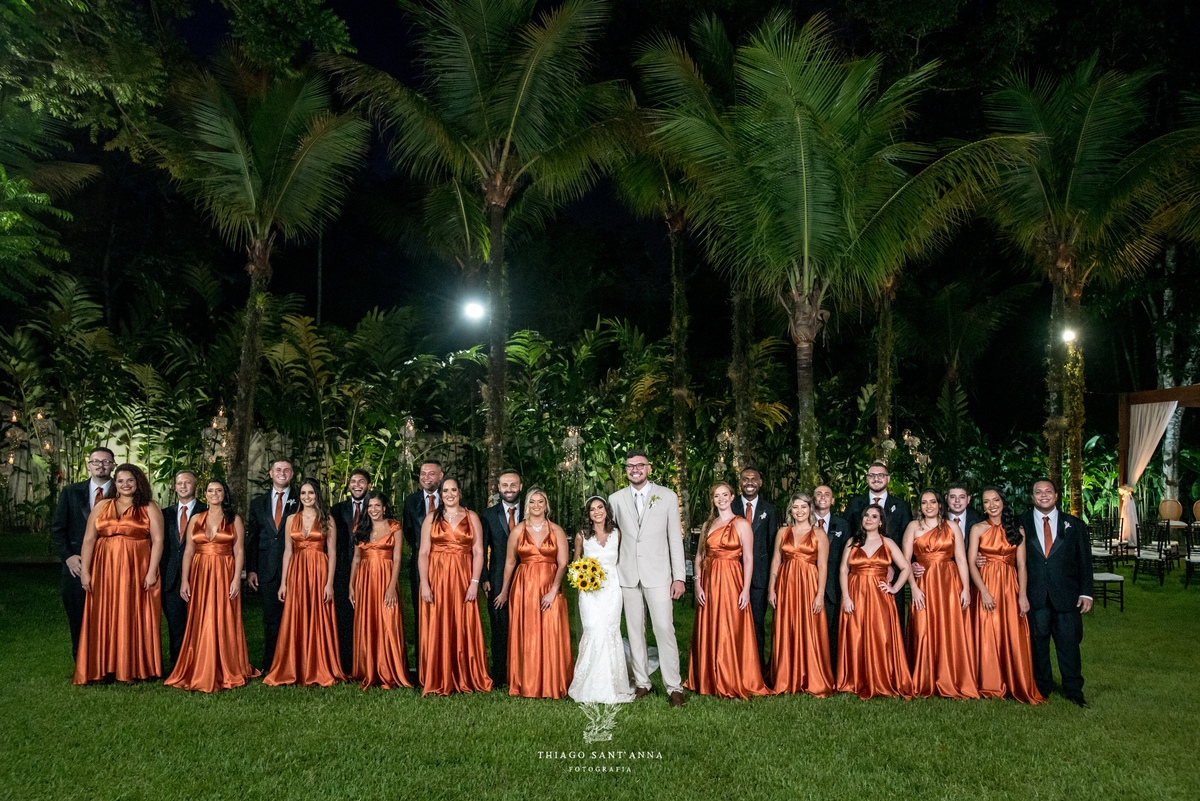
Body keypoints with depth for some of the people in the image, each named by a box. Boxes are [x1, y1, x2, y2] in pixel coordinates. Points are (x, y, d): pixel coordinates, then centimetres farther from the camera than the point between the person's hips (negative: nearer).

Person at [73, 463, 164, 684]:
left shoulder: (150, 509, 3)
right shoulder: (101, 507, 11)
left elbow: (157, 540, -4)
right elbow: (89, 539, 5)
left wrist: (152, 572, -12)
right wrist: (84, 571, -4)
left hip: (137, 572, -2)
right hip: (105, 570, 3)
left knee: (133, 618, 0)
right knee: (105, 617, 3)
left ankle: (133, 669, 7)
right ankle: (105, 668, 10)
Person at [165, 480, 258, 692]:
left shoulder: (234, 520, 4)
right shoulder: (195, 519, 10)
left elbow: (239, 552, -1)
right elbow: (188, 551, 7)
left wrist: (237, 579, -11)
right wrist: (184, 580, -1)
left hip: (224, 576, -2)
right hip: (200, 575, 2)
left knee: (224, 623, -1)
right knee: (200, 624, 2)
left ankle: (226, 674, 7)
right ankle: (199, 674, 10)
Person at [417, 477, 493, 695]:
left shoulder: (471, 517, 7)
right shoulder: (432, 518, 6)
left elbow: (478, 552, 1)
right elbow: (423, 553, 1)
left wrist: (474, 582, -9)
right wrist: (424, 584, -9)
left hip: (463, 579, 0)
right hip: (436, 578, 0)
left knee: (465, 627, 1)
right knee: (437, 629, 1)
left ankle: (466, 679, 11)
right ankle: (438, 681, 10)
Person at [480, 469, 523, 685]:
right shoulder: (488, 515, 8)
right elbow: (482, 550, 7)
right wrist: (484, 579, -2)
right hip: (498, 582, 0)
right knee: (499, 629, 3)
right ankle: (499, 677, 11)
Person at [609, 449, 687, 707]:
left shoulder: (667, 497, 3)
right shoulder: (615, 499, 7)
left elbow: (675, 538, 2)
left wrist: (679, 577, -2)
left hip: (658, 574, -2)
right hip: (628, 576, 2)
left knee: (664, 629, -7)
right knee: (634, 631, 8)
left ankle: (674, 688, -1)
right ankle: (641, 683, 19)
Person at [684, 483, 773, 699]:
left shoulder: (741, 524, -2)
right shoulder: (708, 525, 12)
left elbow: (748, 558, -6)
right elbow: (699, 556, 11)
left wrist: (746, 589, -13)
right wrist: (698, 584, 1)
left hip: (731, 581, -5)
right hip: (709, 582, 5)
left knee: (732, 631, -3)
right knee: (708, 632, 7)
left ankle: (734, 683, 8)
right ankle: (709, 681, 18)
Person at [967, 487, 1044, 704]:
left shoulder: (1017, 530, 6)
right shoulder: (978, 529, 2)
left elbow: (1022, 565, 3)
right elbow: (971, 563, -3)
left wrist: (1023, 595, -7)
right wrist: (984, 592, -13)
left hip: (1011, 588, 1)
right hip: (986, 586, -1)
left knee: (1014, 637, 1)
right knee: (988, 636, 0)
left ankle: (1018, 686, 11)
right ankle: (992, 686, 9)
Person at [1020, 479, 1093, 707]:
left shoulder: (1075, 525, 8)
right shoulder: (1021, 524, 5)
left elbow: (1085, 562, 8)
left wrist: (1086, 593, -1)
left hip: (1066, 596, 0)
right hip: (1034, 597, 0)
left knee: (1069, 643, 2)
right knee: (1037, 643, 7)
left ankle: (1073, 690, 18)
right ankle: (1041, 688, 22)